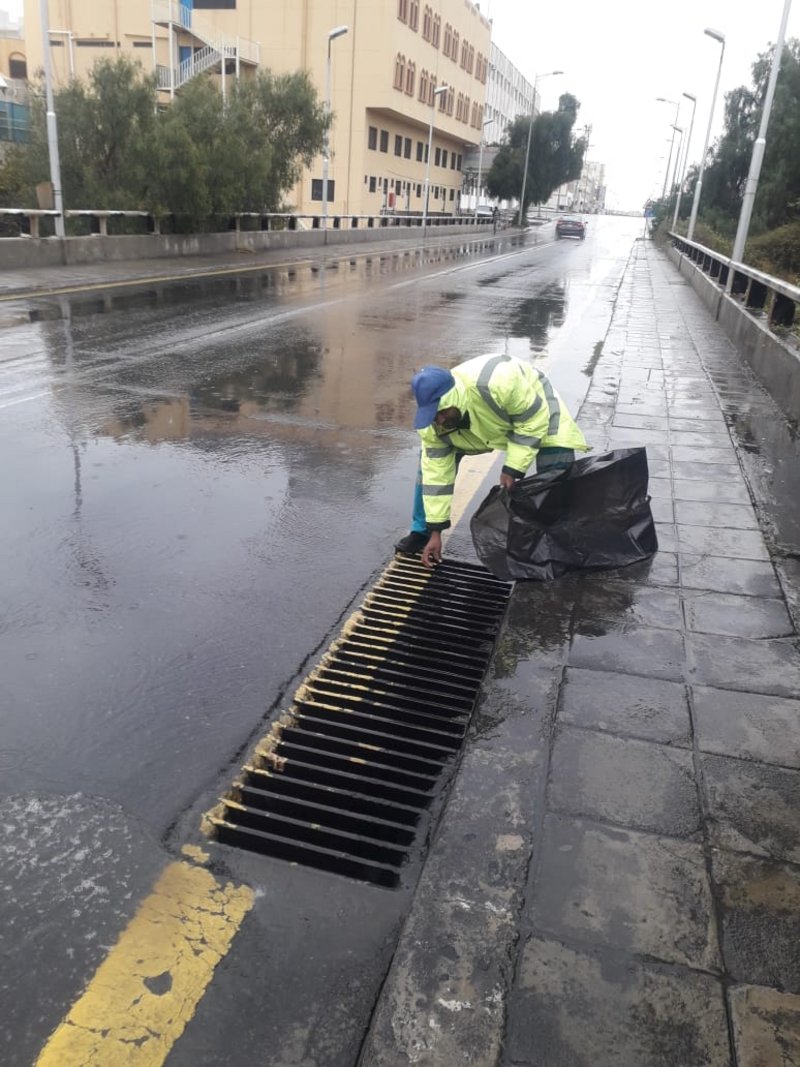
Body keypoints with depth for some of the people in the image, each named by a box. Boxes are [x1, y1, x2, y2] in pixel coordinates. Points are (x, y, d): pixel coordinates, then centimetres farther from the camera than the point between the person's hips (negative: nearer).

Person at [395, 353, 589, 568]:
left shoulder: (497, 383, -47)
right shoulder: (433, 422, -29)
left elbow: (533, 420, -32)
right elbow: (436, 473, -21)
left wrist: (513, 468, -34)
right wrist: (435, 531, -19)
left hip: (535, 411, -3)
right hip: (483, 425, 4)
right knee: (429, 463, -6)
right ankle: (421, 533, 8)